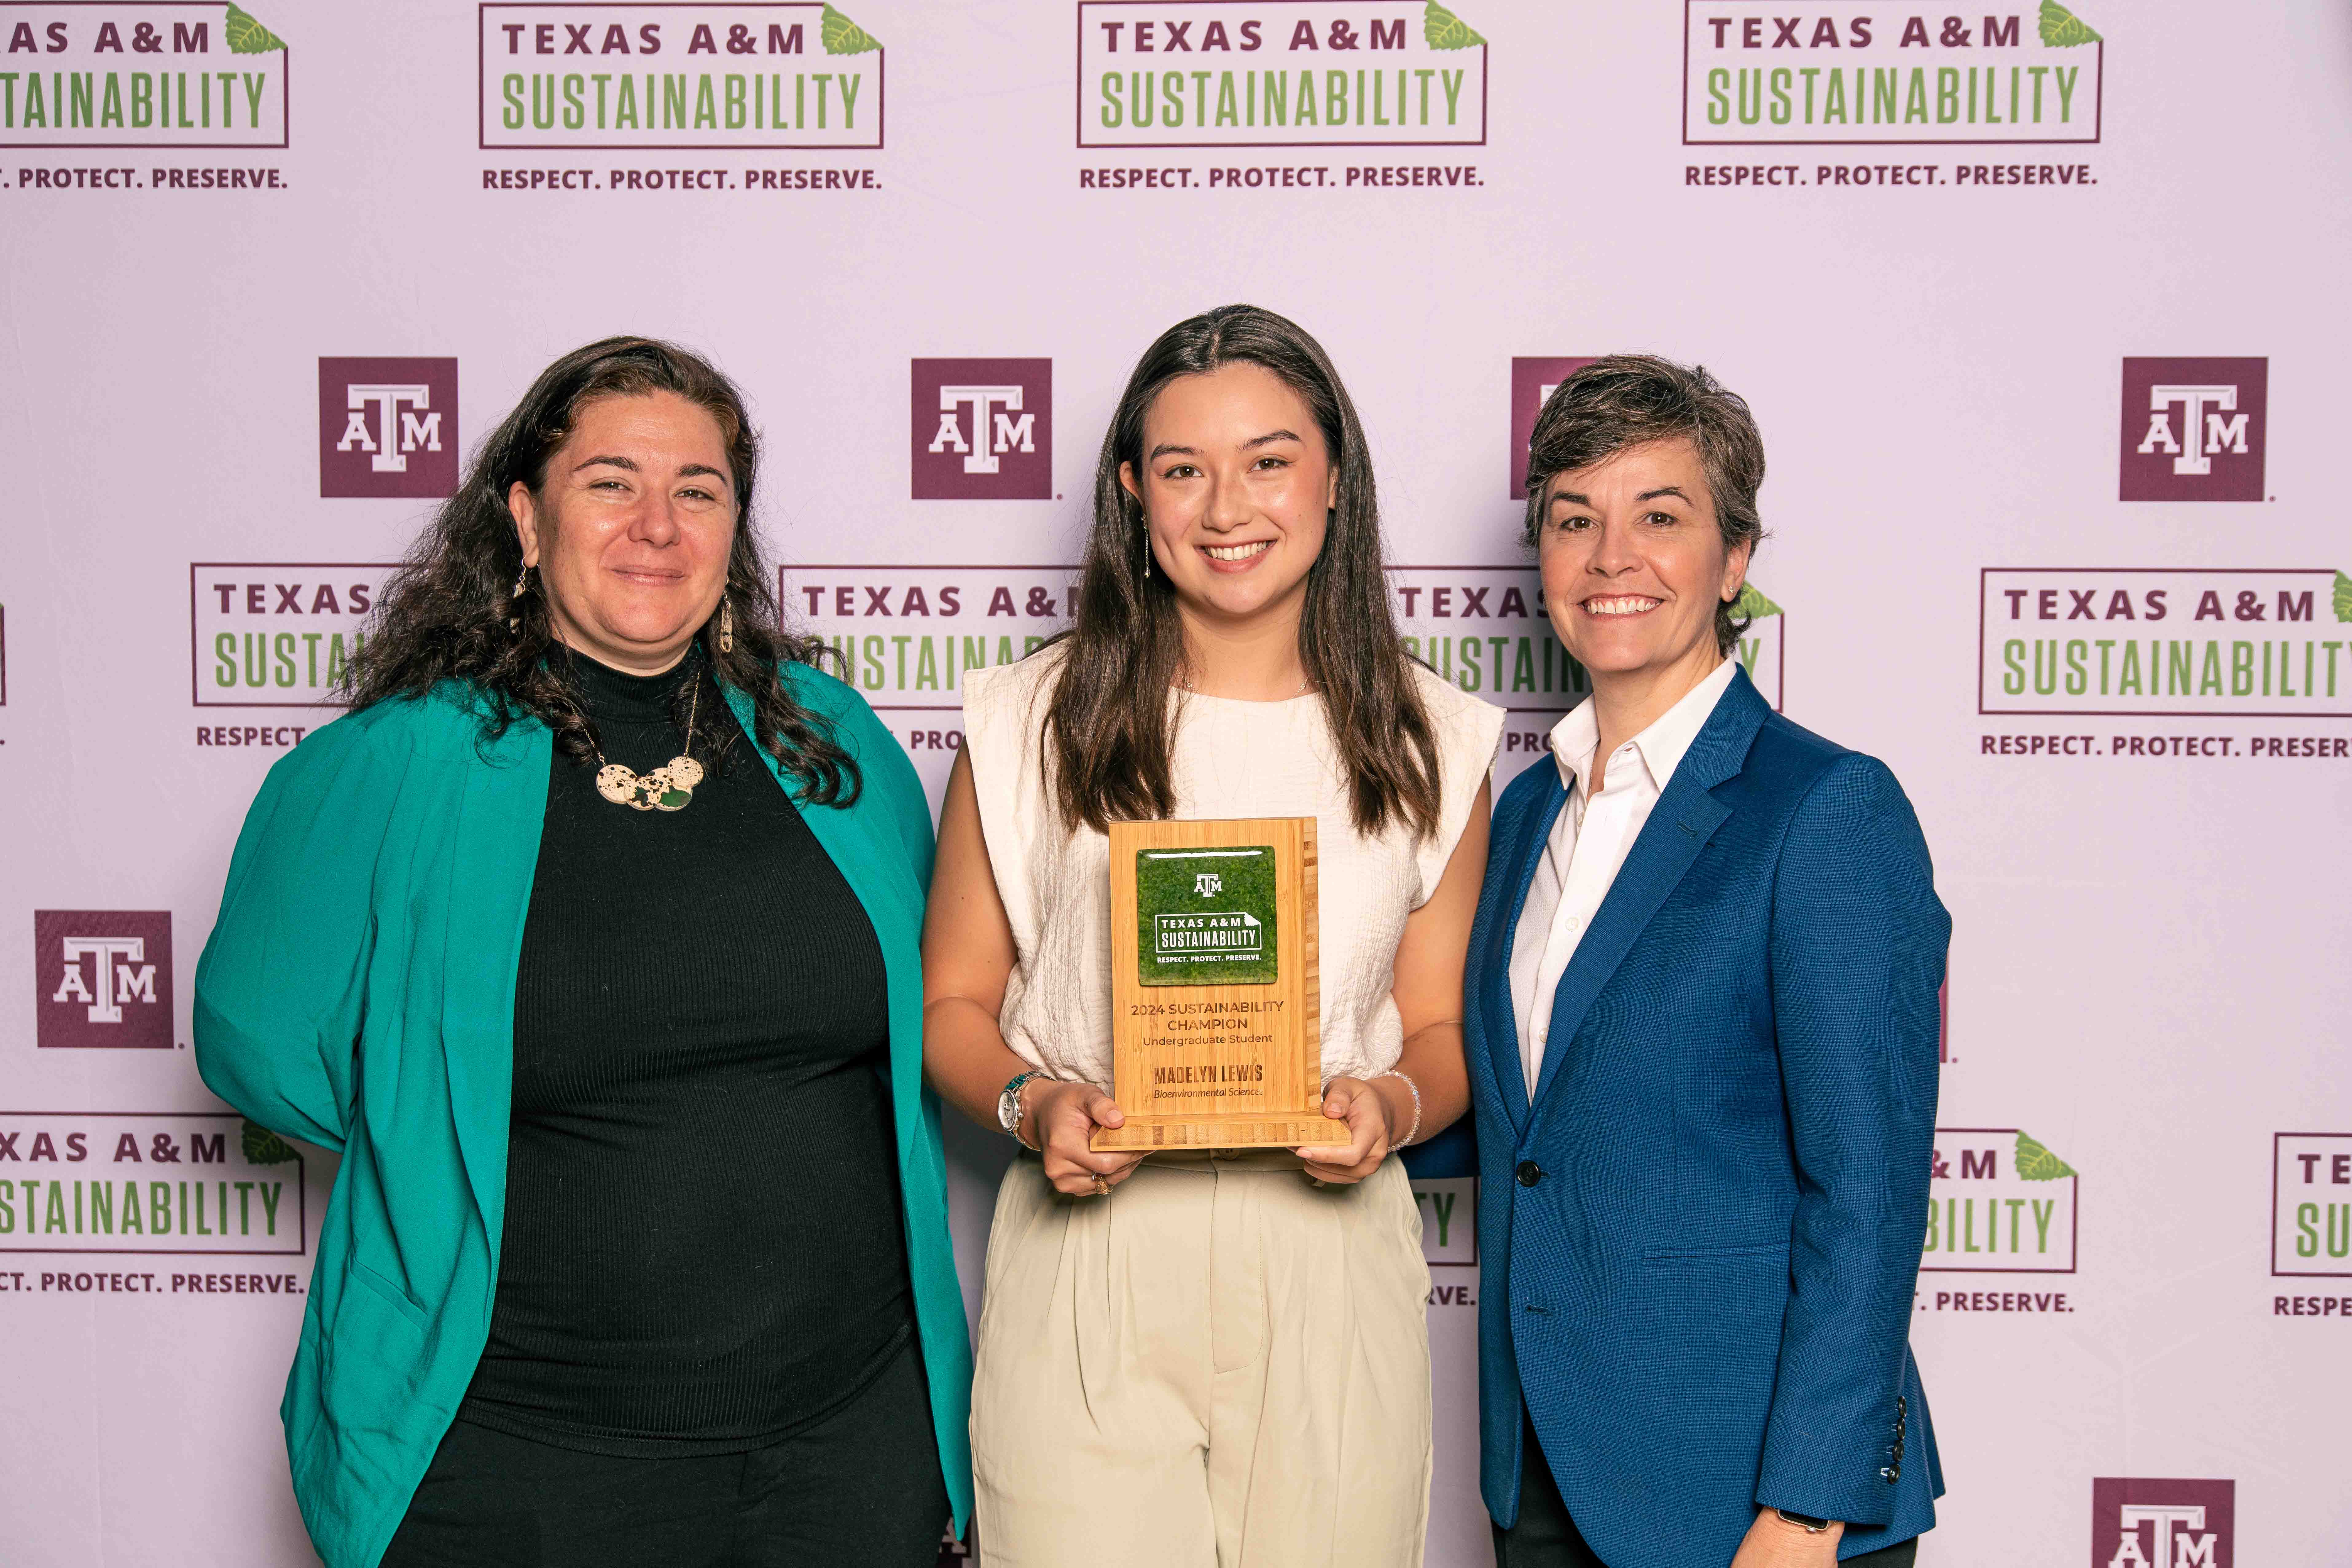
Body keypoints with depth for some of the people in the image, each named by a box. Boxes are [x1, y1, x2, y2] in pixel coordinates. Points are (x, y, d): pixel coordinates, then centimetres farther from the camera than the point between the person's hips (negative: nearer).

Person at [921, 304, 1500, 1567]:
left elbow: (1443, 1026, 11)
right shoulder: (1034, 723, 3)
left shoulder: (1427, 747, 7)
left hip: (1332, 1268, 1)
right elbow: (952, 1004, 7)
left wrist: (1395, 1107, -10)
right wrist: (1030, 1107, -12)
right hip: (1087, 1263, -1)